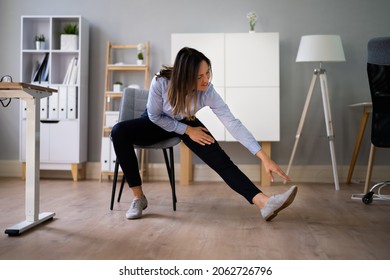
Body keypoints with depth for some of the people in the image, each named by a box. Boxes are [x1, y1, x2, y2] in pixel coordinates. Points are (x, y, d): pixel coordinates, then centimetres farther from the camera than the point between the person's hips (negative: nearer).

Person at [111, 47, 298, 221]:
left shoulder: (208, 91, -29)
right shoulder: (161, 82, -34)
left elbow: (232, 123, -33)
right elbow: (155, 116, -18)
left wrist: (264, 157, -39)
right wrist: (188, 130, -20)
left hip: (186, 123, 1)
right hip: (156, 122, 0)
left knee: (219, 159, -22)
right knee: (119, 132, -30)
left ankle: (264, 203, -32)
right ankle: (138, 198, -22)